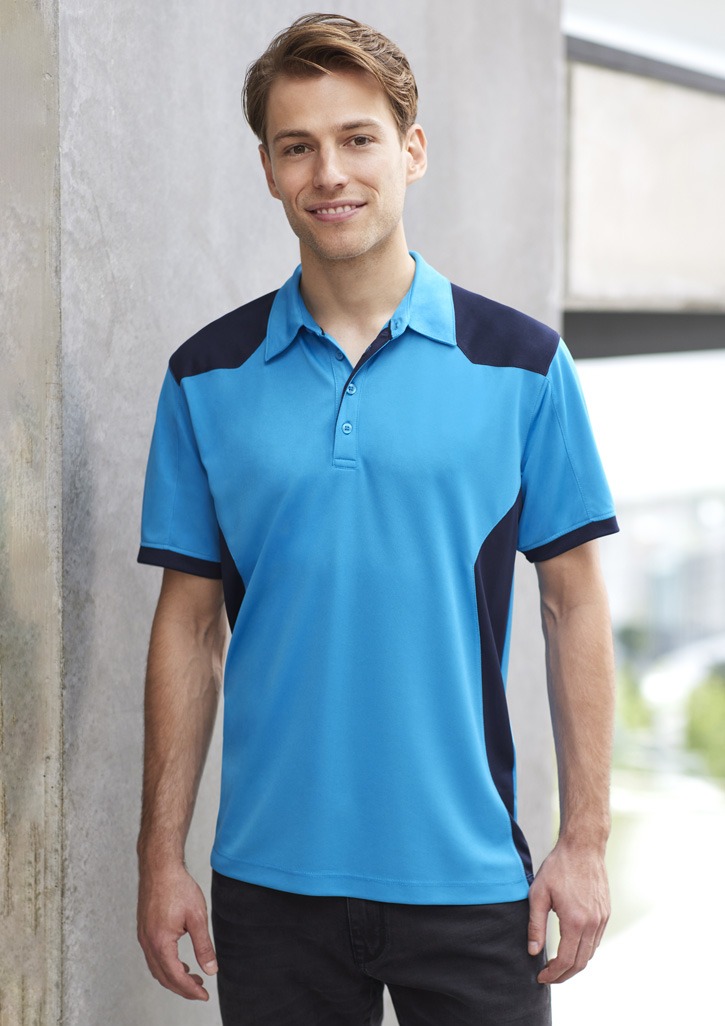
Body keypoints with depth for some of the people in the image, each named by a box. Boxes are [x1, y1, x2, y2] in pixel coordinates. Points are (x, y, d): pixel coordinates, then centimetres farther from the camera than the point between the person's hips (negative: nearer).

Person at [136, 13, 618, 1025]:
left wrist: (586, 841, -4)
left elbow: (575, 605, 1)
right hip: (271, 878, 1)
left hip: (472, 876, -1)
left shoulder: (522, 362, -1)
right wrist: (162, 856, 2)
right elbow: (190, 623, 6)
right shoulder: (207, 376, 3)